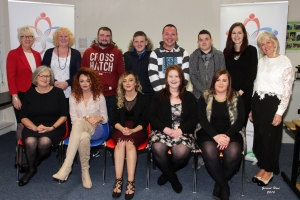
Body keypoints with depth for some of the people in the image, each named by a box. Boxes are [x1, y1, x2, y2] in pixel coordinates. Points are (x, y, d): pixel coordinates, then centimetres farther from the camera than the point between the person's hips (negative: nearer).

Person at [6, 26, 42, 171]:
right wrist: (14, 96, -15)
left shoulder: (37, 55, 11)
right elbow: (10, 76, -9)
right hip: (21, 95, -4)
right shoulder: (13, 54, -4)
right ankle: (19, 160, 10)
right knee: (22, 126, -1)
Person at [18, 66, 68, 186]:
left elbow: (64, 115, 0)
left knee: (44, 142, -33)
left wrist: (52, 127, -14)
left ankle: (37, 161, 3)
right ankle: (31, 169, -1)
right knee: (30, 141, -31)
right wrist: (35, 128, -13)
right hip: (33, 127, 2)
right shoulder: (29, 94, 7)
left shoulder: (58, 92, 2)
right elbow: (24, 117, 4)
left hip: (54, 127, -2)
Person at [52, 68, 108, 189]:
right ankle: (85, 171, -31)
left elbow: (105, 118, 7)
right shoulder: (74, 97, 6)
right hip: (80, 129, 1)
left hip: (96, 129, 0)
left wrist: (99, 118, -15)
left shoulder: (99, 96, 5)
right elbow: (73, 119, 1)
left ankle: (66, 167, -34)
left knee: (78, 124, -37)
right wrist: (86, 120, -17)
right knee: (84, 137, -40)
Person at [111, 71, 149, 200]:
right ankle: (118, 180, -31)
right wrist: (122, 129, -16)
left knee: (129, 142, -34)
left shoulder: (143, 98, 2)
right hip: (121, 130, 2)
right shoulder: (118, 99, 10)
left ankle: (130, 182, -33)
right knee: (121, 142, -32)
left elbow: (145, 121, -2)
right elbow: (114, 120, 5)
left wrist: (133, 130, -19)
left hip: (138, 130, -2)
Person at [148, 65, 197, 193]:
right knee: (157, 149, -32)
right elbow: (152, 117, 2)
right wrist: (165, 129, -15)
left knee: (181, 152, -32)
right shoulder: (159, 96, 10)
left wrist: (180, 130, -15)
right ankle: (173, 178, -5)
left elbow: (193, 119, 3)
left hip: (183, 132, 0)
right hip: (162, 131, 0)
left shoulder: (189, 97, 10)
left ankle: (167, 173, 4)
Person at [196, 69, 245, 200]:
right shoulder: (205, 97, 5)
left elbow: (240, 121, 0)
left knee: (233, 153, -30)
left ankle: (219, 185, -5)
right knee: (210, 152, -33)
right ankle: (224, 187, -12)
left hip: (231, 133, 1)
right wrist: (215, 136, -19)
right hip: (209, 132, -1)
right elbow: (202, 119, -4)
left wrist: (228, 135, -18)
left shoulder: (236, 98, 8)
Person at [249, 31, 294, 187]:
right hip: (258, 102, 6)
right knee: (259, 136, 10)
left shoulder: (285, 62, -8)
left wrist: (280, 112, -14)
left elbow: (287, 90, -10)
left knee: (270, 137, 4)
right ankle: (262, 167, 26)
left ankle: (269, 170, 22)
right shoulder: (261, 61, 10)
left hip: (273, 103, -5)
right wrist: (252, 107, 13)